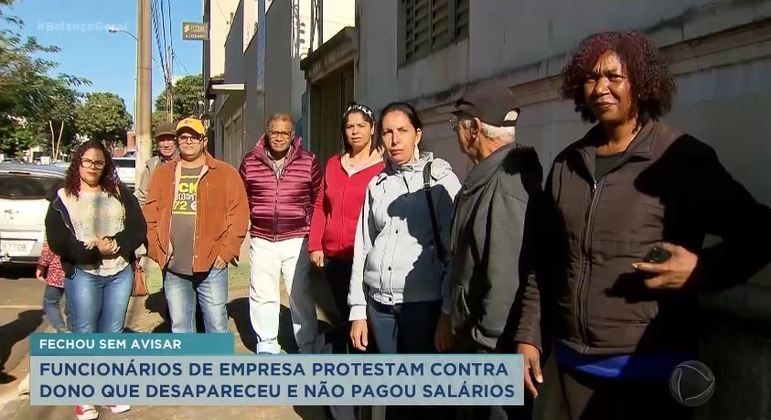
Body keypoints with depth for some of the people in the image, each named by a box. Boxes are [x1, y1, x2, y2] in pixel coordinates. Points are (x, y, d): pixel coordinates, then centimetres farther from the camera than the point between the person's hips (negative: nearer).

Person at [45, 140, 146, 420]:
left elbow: (138, 228, 1)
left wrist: (116, 245, -17)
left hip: (120, 273, 2)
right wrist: (93, 250, -20)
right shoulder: (63, 198, 2)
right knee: (84, 333, 2)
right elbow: (57, 241, -8)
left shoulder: (120, 194, 9)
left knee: (112, 333, 10)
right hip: (82, 275, -2)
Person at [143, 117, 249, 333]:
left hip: (211, 267, -3)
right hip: (173, 268, 3)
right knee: (180, 327, 13)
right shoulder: (162, 174, 9)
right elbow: (150, 217, 8)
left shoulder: (226, 174, 0)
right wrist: (157, 251, -2)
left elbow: (238, 216, -5)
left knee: (217, 324, 4)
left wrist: (226, 252, -10)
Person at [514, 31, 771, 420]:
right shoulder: (568, 164, 7)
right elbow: (547, 260, 10)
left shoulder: (683, 158, -7)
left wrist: (701, 270, -20)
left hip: (651, 364, -4)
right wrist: (528, 335, 8)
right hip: (574, 361, 4)